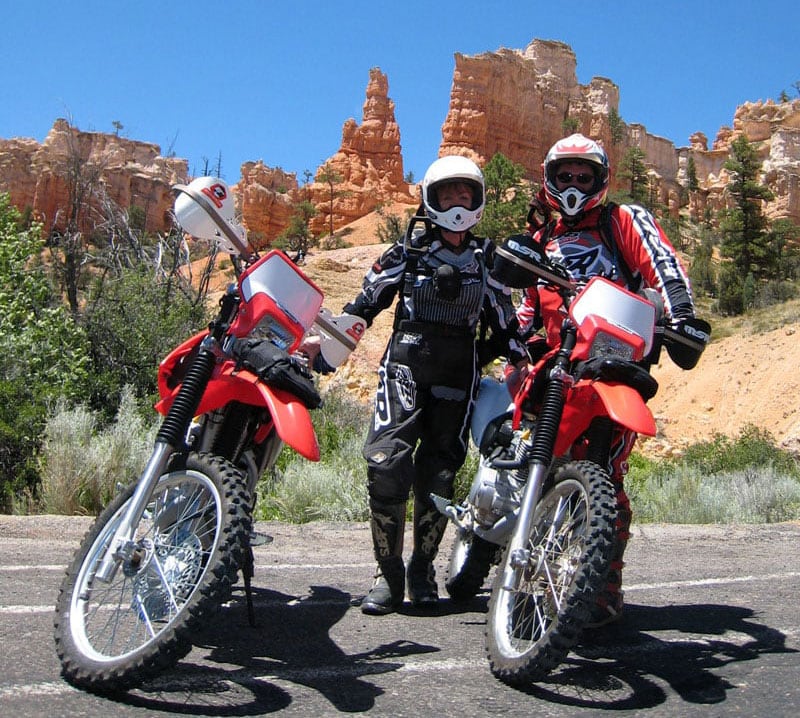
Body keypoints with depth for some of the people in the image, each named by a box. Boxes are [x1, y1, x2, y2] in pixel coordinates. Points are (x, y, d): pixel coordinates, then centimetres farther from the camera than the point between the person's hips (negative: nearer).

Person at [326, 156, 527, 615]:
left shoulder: (487, 259, 16)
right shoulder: (408, 250, 10)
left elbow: (504, 319, 22)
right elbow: (366, 302, 11)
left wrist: (524, 362, 12)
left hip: (459, 374, 2)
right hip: (406, 366, -2)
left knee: (439, 474, 0)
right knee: (386, 462, -18)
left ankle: (423, 569, 16)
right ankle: (389, 574, -8)